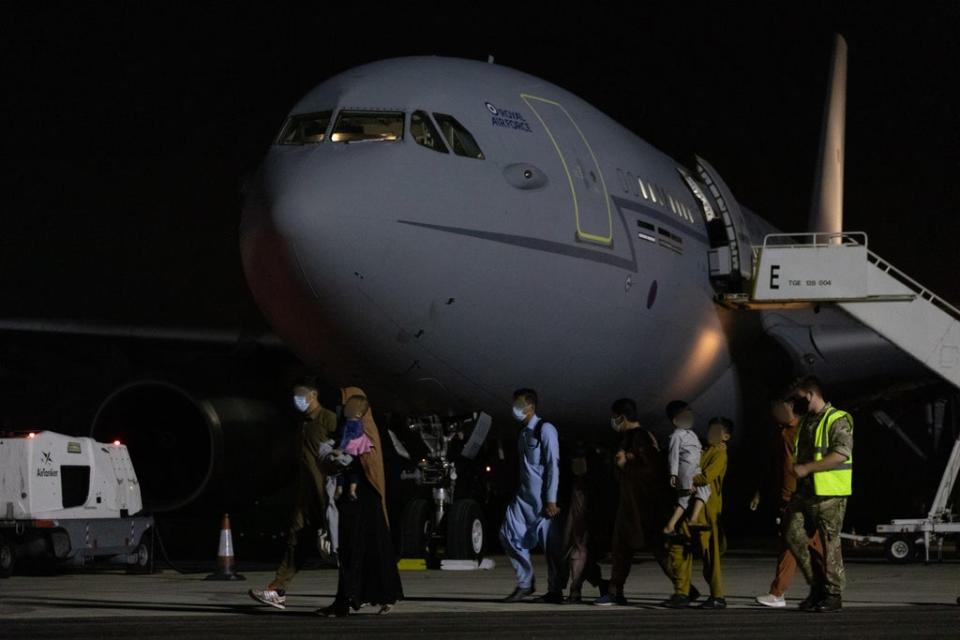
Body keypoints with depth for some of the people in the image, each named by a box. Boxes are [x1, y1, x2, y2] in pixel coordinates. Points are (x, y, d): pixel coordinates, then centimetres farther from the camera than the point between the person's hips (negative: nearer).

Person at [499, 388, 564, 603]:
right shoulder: (522, 432, 16)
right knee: (509, 535, 1)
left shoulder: (545, 430, -8)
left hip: (542, 497, -8)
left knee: (550, 541, -4)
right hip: (524, 496, 8)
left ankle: (555, 591, 5)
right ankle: (525, 583, 11)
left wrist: (551, 501, -17)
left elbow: (553, 465, -13)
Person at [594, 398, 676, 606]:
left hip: (646, 505, -10)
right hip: (630, 503, 10)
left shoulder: (642, 437, -16)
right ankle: (615, 592, 15)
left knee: (660, 549, -7)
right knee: (621, 547, 11)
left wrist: (625, 464, -17)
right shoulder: (628, 437, 13)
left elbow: (652, 467, -24)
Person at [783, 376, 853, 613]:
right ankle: (817, 585, 11)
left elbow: (842, 454, -20)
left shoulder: (837, 420, -8)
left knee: (830, 543, -5)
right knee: (795, 536, 0)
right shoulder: (804, 422, 20)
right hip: (805, 491, 8)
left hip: (829, 494, -8)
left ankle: (834, 594, 2)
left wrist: (807, 468, -21)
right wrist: (796, 468, 14)